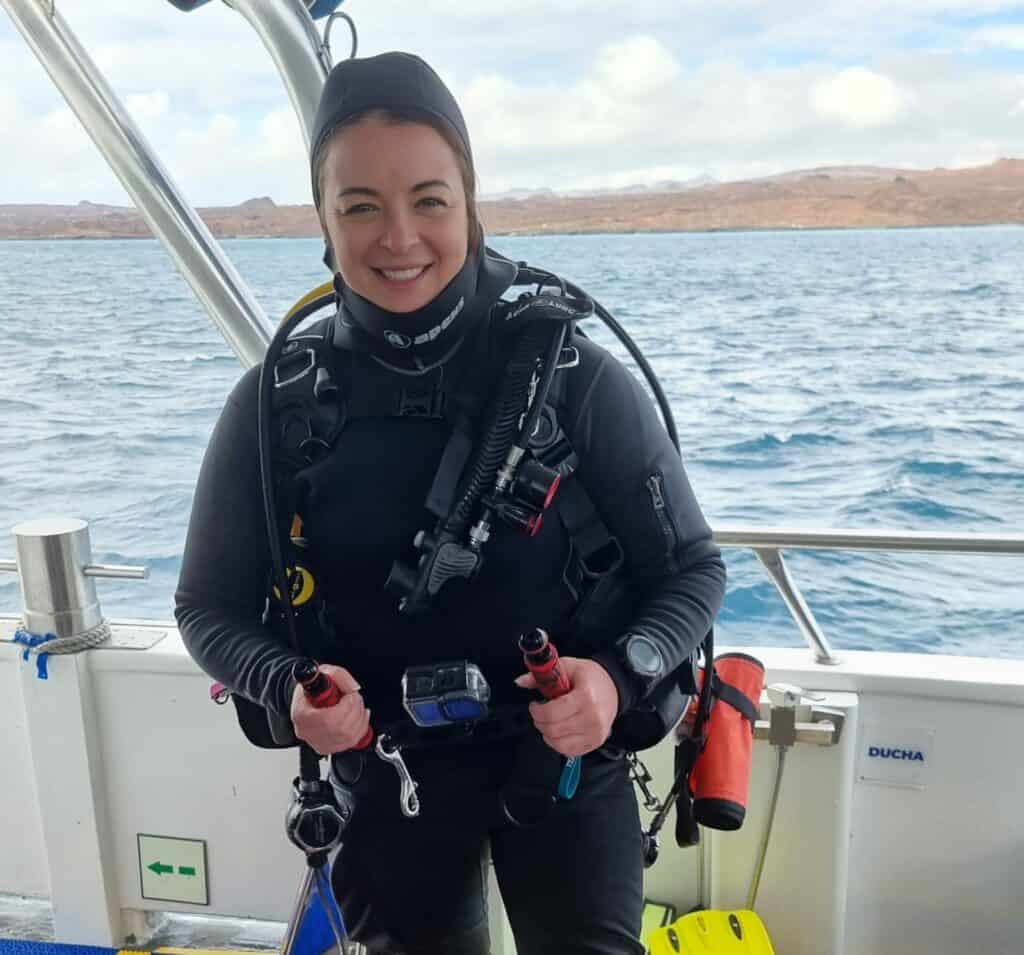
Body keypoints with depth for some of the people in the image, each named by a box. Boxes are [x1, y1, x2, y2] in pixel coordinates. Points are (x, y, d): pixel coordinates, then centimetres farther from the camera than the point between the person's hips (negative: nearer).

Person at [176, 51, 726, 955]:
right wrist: (288, 683, -23)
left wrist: (618, 675, -29)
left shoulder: (578, 378, -18)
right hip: (384, 775, 2)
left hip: (565, 758, -1)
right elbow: (211, 608, -3)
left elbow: (692, 571, -10)